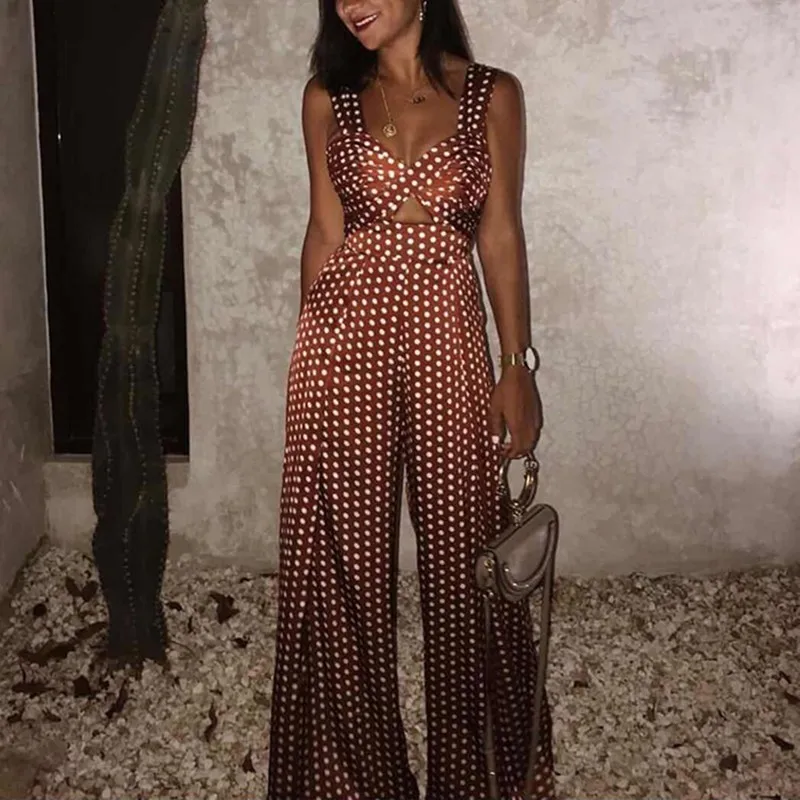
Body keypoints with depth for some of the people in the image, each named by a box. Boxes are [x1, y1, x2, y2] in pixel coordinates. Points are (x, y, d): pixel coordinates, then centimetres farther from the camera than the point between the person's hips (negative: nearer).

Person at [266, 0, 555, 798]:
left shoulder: (492, 95, 5)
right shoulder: (329, 97, 8)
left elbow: (500, 235, 4)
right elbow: (325, 232, 9)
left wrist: (518, 366, 0)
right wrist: (311, 352, 8)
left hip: (446, 334, 0)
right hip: (347, 333, 1)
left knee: (461, 550, 7)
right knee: (345, 555, 6)